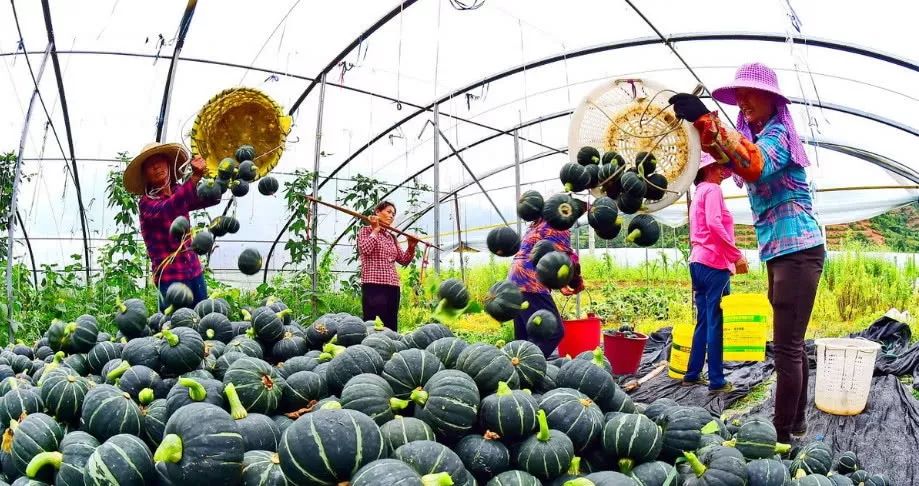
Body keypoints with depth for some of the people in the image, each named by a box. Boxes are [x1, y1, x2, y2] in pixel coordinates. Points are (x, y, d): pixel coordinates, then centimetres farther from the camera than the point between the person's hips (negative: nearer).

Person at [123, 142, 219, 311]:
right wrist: (194, 178, -37)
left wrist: (203, 176, -23)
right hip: (170, 278, -5)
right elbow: (166, 210, -28)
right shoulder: (146, 203, -6)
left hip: (195, 272, 5)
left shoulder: (178, 191, 10)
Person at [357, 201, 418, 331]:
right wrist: (375, 230, -5)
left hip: (392, 286, 7)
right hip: (373, 285, -7)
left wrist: (411, 247, 3)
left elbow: (404, 260, 19)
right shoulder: (366, 231, 6)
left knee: (391, 326, 6)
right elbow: (366, 249, -14)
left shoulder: (392, 237, 22)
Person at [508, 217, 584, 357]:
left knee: (523, 337, 12)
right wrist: (578, 282, 9)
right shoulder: (558, 226, -3)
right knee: (553, 332, -13)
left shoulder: (537, 225, 25)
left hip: (515, 280, 10)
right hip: (531, 284, -10)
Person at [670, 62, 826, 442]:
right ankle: (797, 421, 29)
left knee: (787, 347, -8)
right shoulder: (756, 137, 17)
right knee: (792, 343, 17)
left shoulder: (778, 134, -12)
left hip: (797, 251, -10)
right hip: (779, 253, 10)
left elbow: (756, 164, -33)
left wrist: (706, 121, -40)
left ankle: (783, 433, -3)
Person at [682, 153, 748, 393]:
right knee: (716, 324, -6)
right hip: (714, 263, -9)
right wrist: (737, 255, -19)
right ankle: (717, 380, -2)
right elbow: (714, 224, -21)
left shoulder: (698, 194, 23)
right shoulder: (712, 190, -5)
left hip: (698, 262, 9)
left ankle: (693, 374, 16)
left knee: (704, 322, 13)